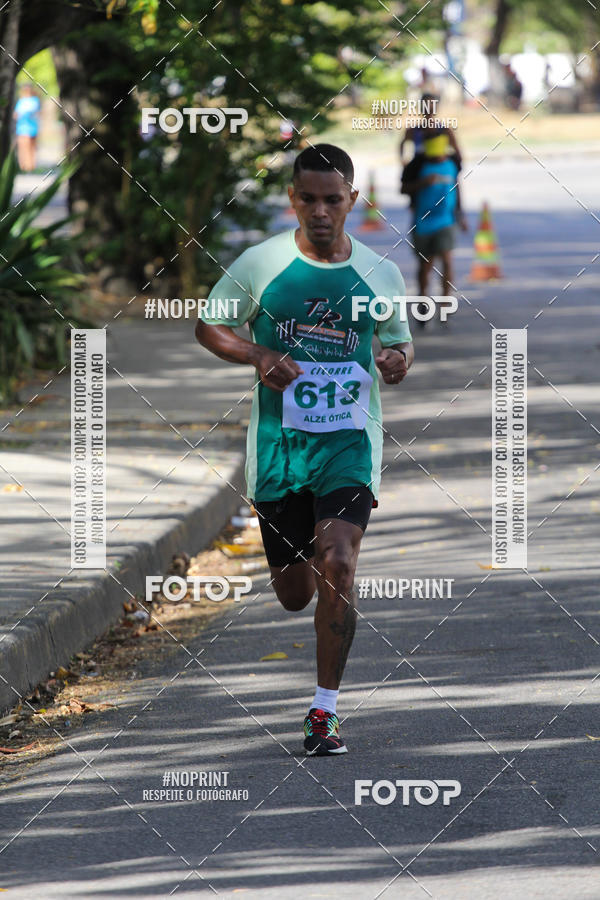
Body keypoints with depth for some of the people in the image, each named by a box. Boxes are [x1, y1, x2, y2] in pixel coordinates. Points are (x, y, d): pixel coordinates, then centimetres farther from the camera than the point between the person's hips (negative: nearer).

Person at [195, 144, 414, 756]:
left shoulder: (380, 275, 3)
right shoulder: (260, 263, -1)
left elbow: (399, 340, 16)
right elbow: (208, 326, 8)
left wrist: (398, 360, -9)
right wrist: (259, 357, -11)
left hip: (349, 442, 0)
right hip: (278, 444, 1)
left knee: (337, 568, -20)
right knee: (293, 594, 7)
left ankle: (324, 712, -11)